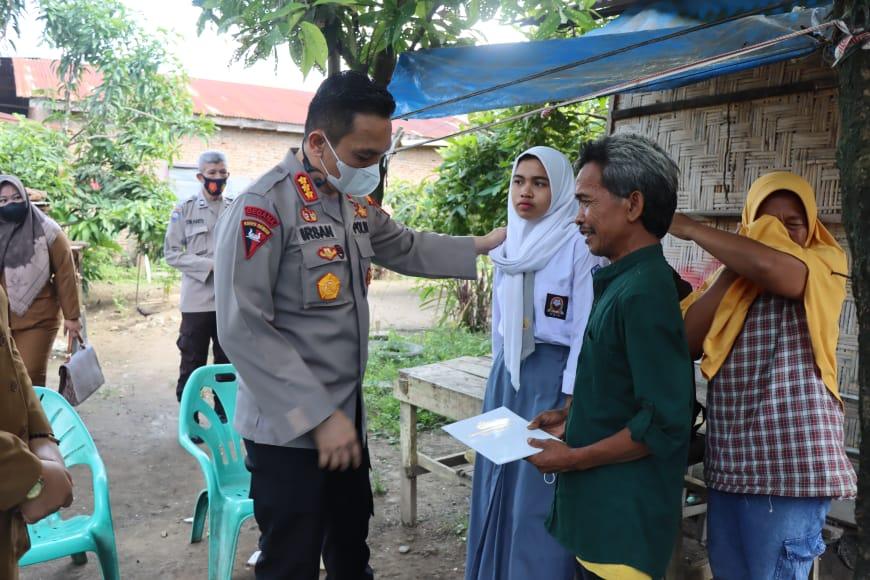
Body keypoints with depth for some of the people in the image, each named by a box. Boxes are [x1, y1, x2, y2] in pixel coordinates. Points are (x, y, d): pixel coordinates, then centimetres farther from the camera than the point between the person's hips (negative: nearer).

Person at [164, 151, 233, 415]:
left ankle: (223, 419, 25)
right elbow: (171, 253, -3)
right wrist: (211, 265, -13)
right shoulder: (185, 209, 0)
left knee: (227, 365, 12)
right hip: (197, 300, -2)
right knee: (192, 367, 6)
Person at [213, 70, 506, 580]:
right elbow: (244, 329, -23)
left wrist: (481, 246, 13)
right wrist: (319, 415, -23)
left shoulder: (356, 203, 6)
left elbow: (406, 248, 23)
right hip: (289, 429, -7)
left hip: (348, 415, 8)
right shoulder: (264, 206, -20)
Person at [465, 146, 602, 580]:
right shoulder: (508, 244, 9)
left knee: (540, 490, 0)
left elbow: (585, 328, -14)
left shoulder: (578, 245, -12)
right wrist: (498, 373, 18)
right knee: (498, 480, 15)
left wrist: (571, 400, -15)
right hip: (508, 372, 7)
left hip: (551, 374, -7)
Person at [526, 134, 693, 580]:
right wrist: (570, 414, 7)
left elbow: (664, 423, -24)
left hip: (625, 516, -9)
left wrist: (573, 458, -17)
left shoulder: (644, 292, -23)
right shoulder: (625, 280, 8)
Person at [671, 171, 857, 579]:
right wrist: (731, 269, -8)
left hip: (790, 464, -5)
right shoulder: (731, 280, 14)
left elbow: (773, 267, -24)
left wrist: (690, 229, -12)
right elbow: (687, 341, -2)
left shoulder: (825, 263, 0)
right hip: (728, 463, 6)